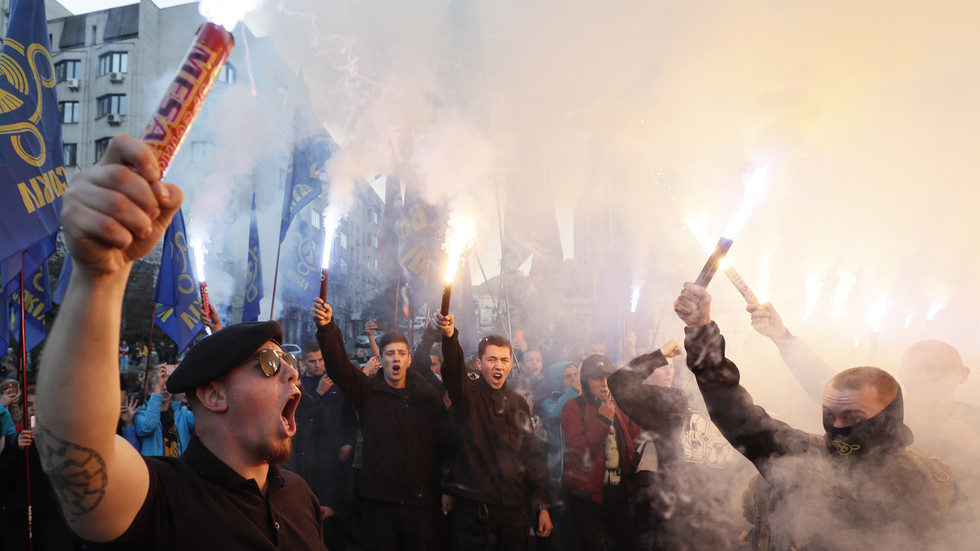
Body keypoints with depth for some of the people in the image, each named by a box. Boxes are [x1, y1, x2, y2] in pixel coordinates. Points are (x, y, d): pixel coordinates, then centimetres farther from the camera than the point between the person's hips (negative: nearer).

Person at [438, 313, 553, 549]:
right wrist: (449, 336, -45)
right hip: (475, 511, -4)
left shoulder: (518, 404, 12)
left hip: (515, 511, 4)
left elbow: (532, 456, 15)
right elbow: (453, 370, -25)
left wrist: (543, 506, 10)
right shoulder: (468, 395, -2)